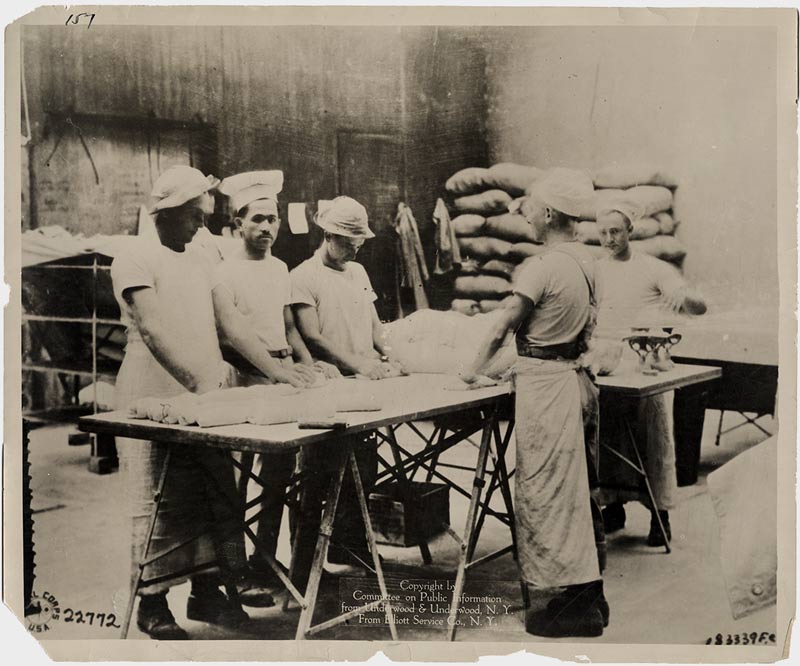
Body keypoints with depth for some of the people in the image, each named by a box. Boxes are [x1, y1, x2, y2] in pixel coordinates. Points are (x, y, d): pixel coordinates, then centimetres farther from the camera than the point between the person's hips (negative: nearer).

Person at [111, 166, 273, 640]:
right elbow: (152, 331, -19)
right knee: (161, 504, 0)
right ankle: (152, 602, 14)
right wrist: (198, 382, -28)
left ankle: (206, 590, 21)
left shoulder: (200, 262, 16)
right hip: (155, 401, -7)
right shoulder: (136, 261, -8)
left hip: (206, 398, 7)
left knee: (214, 496, 8)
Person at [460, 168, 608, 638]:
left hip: (547, 387, -9)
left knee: (546, 493, 0)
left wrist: (475, 370, 3)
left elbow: (504, 327, -12)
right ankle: (590, 596, 25)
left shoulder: (542, 268, -18)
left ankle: (575, 605, 7)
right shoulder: (586, 261, 8)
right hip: (578, 377, 9)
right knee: (578, 490, 15)